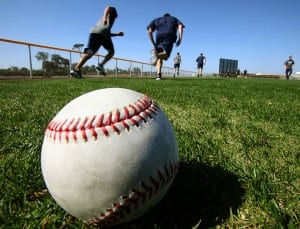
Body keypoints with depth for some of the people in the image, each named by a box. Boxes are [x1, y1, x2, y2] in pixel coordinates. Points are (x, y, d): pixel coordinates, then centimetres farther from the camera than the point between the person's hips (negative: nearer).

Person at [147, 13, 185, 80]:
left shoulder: (156, 20, 33)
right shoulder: (174, 19, 34)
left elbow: (149, 31, 15)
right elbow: (180, 26, 11)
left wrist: (153, 43, 17)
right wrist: (180, 38, -1)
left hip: (159, 36, 1)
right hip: (170, 36, -1)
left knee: (160, 57, 8)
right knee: (165, 55, -14)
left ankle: (158, 75, -10)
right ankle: (157, 55, -47)